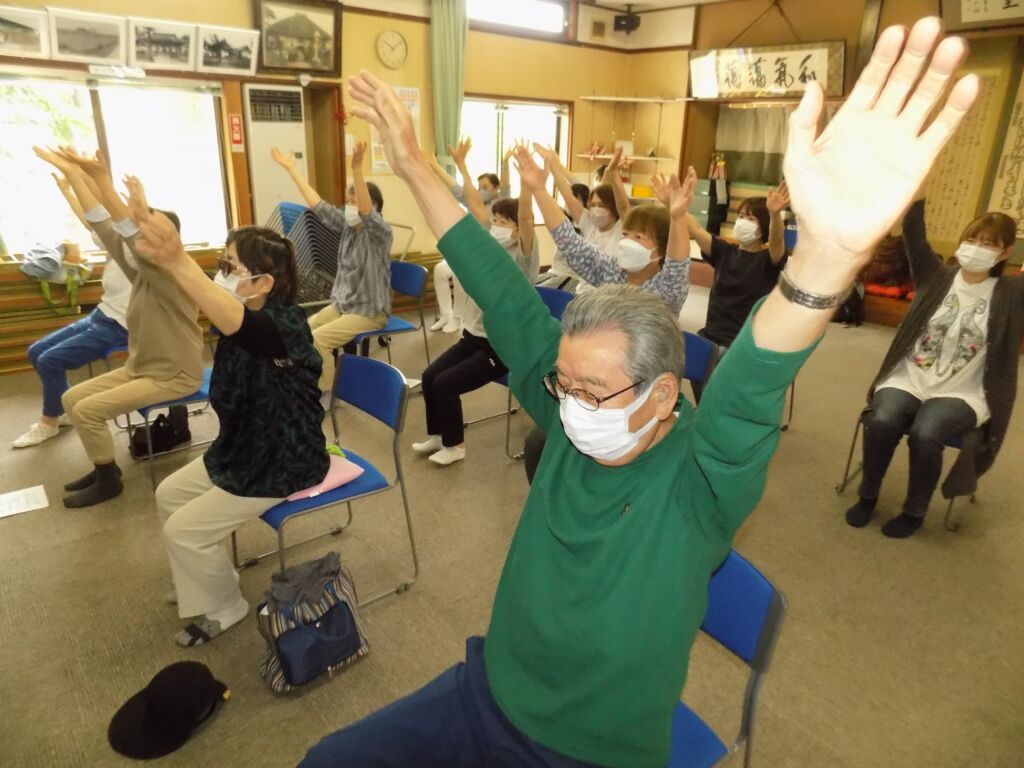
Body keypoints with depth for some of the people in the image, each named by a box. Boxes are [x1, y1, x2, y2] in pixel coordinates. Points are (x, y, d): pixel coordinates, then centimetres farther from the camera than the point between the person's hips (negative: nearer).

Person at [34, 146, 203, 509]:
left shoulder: (171, 275, -20)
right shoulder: (141, 272, 3)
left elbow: (134, 234, -35)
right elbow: (103, 227, -1)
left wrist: (103, 180, -39)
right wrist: (73, 174, -8)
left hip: (174, 376, -9)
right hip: (140, 367, 9)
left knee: (87, 410, -13)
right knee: (72, 398, 7)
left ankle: (109, 480, 7)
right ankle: (104, 469, 20)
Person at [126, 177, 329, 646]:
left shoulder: (286, 326, -31)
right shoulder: (238, 311, -2)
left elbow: (238, 326, -52)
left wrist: (178, 262, -65)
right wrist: (145, 224, -24)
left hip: (282, 461, -9)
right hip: (241, 446, 9)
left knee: (184, 529, -3)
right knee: (169, 495, 18)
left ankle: (223, 608, 22)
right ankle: (207, 581, 37)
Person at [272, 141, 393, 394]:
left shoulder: (381, 232, -15)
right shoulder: (347, 226, 5)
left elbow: (365, 211, -35)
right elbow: (318, 204, 5)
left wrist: (357, 169, -50)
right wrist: (291, 168, 4)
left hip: (369, 311, -7)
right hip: (341, 304, 8)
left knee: (317, 339, -20)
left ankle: (326, 392, -3)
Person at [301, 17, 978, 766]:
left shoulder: (699, 481, -21)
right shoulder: (570, 426, -10)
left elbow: (750, 393, -42)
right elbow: (505, 302, -11)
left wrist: (830, 252, -62)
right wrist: (414, 168, -8)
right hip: (482, 696, 5)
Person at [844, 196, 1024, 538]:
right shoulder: (936, 275, 4)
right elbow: (912, 231, -7)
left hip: (962, 393, -1)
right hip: (908, 379, 1)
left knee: (924, 434, -30)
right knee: (882, 421, -29)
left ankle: (914, 512, -4)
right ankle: (867, 496, -3)